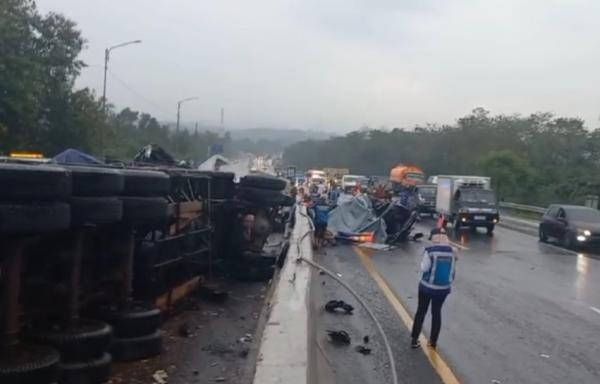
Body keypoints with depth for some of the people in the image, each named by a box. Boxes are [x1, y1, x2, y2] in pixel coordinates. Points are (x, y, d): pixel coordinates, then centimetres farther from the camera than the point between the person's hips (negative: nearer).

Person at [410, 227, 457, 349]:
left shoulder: (430, 251, -17)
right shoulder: (452, 252, -5)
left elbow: (424, 269, -12)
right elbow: (453, 271, 4)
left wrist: (423, 263, 7)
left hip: (427, 287, -3)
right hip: (443, 288, 3)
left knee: (421, 311, 10)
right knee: (437, 312, 16)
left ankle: (414, 339, 15)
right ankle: (433, 341, 23)